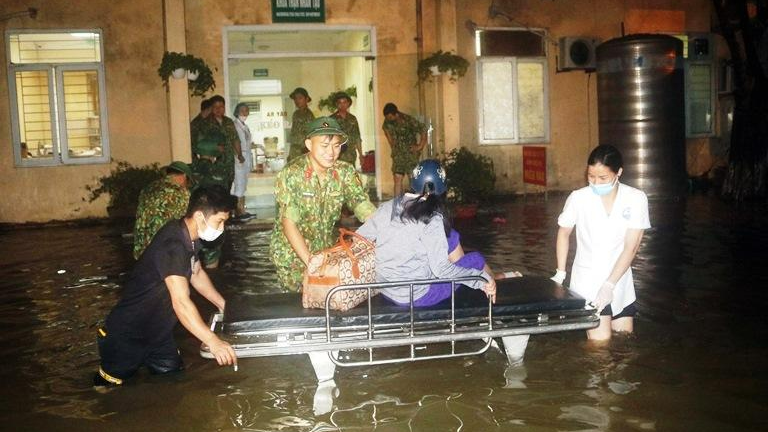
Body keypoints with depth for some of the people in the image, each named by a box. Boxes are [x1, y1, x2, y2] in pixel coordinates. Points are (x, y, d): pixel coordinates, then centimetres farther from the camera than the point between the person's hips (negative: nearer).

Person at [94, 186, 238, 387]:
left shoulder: (189, 237, -2)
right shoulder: (173, 245, -32)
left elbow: (196, 273, 18)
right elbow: (181, 303, -40)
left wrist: (223, 304, 11)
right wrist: (213, 342, -44)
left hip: (156, 332, 8)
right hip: (127, 336, -8)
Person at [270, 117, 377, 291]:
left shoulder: (345, 172, -7)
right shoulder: (291, 175, -19)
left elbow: (364, 207, -13)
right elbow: (289, 223, -23)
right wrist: (311, 262, -33)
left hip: (327, 248, 4)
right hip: (292, 253, -3)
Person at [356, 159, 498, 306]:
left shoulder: (388, 207, -4)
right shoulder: (432, 219, -19)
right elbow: (441, 269, -23)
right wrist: (481, 278, -15)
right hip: (416, 297, -6)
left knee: (451, 237, 19)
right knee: (476, 259, 11)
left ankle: (489, 278, 39)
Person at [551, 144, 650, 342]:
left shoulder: (636, 199, -9)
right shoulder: (578, 198, -11)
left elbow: (631, 247, -12)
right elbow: (564, 233, 6)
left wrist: (609, 285, -20)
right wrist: (560, 273, 2)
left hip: (620, 282, 2)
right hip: (587, 282, -2)